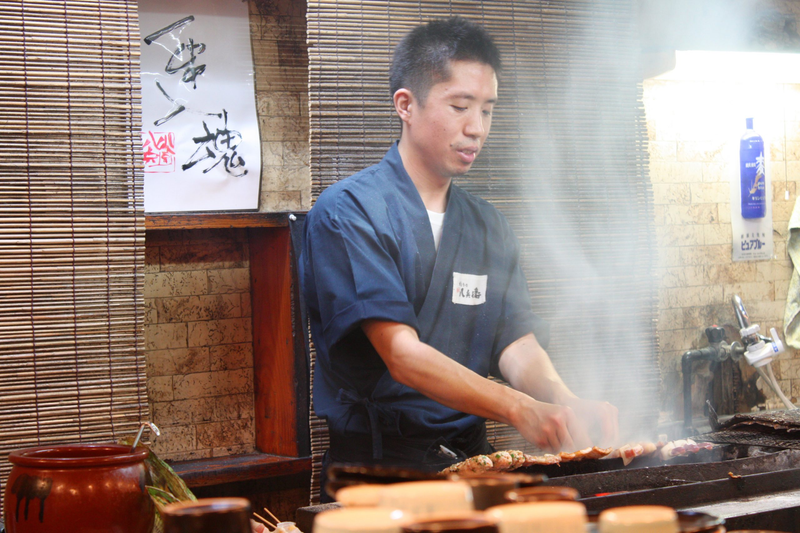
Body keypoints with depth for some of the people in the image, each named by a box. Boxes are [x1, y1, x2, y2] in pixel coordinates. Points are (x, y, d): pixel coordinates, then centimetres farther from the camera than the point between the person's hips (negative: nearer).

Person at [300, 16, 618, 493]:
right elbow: (402, 355, -17)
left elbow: (516, 344, 5)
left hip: (470, 459, 5)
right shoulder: (347, 213, -7)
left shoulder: (491, 229, 16)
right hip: (376, 465, -5)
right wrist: (520, 409, -28)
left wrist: (565, 402, -17)